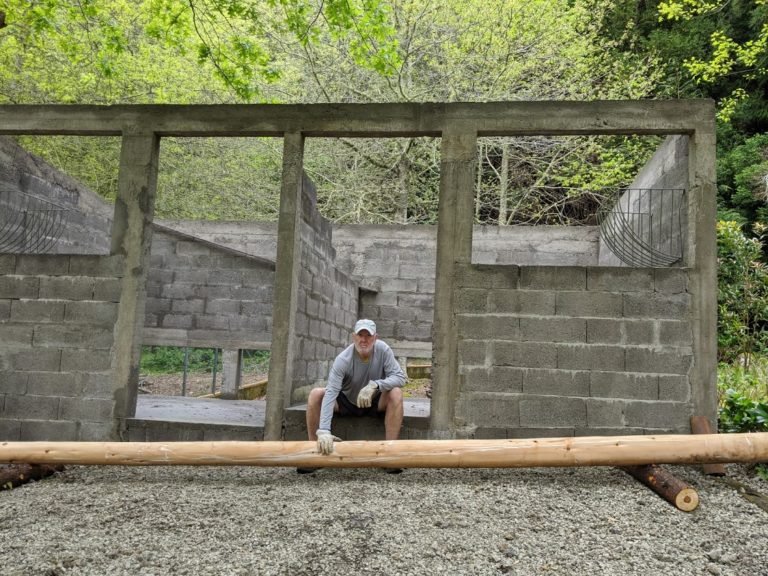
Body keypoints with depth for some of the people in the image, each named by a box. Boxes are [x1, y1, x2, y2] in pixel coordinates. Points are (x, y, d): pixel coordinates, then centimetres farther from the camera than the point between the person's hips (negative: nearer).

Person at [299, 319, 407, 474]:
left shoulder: (382, 349, -19)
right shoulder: (343, 359, -25)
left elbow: (400, 377, -21)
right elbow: (331, 393, -34)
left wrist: (375, 385, -39)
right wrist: (324, 430, -45)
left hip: (374, 403, 1)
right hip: (346, 403, 0)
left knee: (396, 393, -29)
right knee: (315, 394, -24)